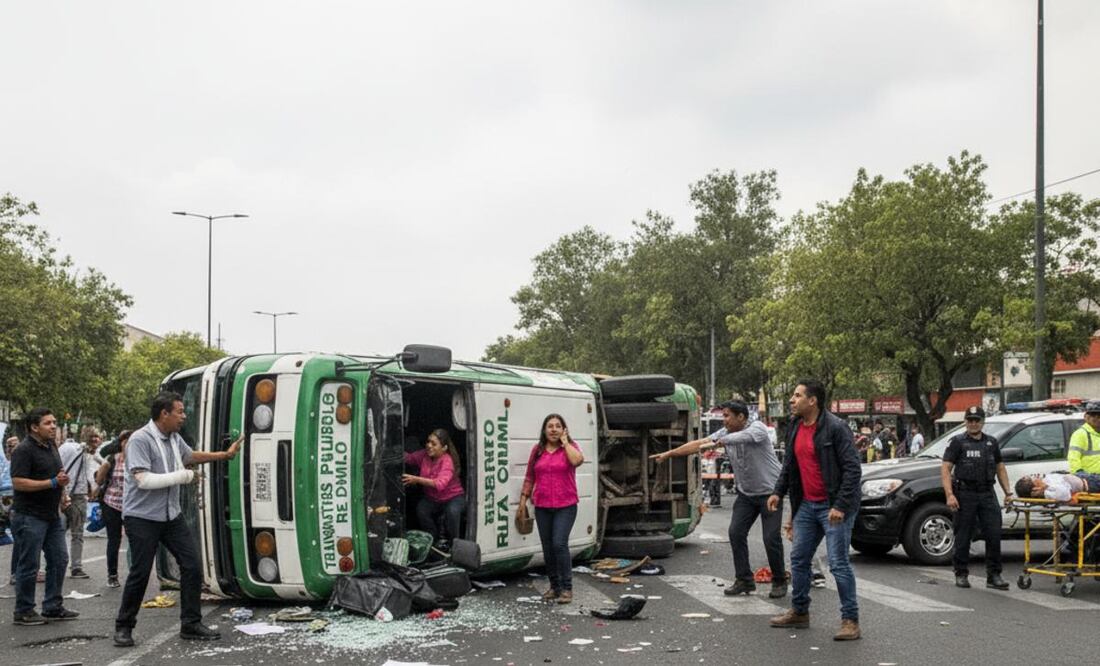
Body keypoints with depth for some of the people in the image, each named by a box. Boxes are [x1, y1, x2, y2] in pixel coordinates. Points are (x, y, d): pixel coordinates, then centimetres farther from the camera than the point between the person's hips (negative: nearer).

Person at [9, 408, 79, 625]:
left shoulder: (51, 446, 13)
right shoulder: (24, 450, -14)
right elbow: (18, 483, -22)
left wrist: (62, 480, 6)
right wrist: (52, 483, -22)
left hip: (52, 515, 9)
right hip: (30, 517, -9)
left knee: (59, 560, 10)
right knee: (29, 565, -1)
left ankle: (53, 607, 20)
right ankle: (23, 612, 9)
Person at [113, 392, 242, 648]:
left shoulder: (174, 439, 8)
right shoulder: (140, 440, -17)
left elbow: (191, 456, 30)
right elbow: (143, 480, -25)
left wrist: (225, 454, 32)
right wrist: (181, 476, -19)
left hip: (171, 515, 8)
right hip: (142, 518, -8)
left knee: (191, 566, 2)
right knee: (140, 572, -3)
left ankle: (191, 624, 12)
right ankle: (123, 627, 15)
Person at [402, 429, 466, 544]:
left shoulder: (448, 461, -26)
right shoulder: (424, 455, -7)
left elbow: (440, 484, -41)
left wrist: (416, 479, -49)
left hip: (453, 497, -5)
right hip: (432, 498, 5)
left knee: (452, 511, -37)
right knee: (420, 510, -27)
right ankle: (434, 540, -1)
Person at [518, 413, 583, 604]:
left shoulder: (570, 447, 1)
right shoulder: (537, 450, 9)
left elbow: (577, 460, -22)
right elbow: (530, 477, 14)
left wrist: (565, 441, -12)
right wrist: (523, 498, 11)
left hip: (565, 506, -4)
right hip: (542, 507, 4)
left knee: (559, 544, -14)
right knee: (547, 547, 9)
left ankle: (566, 588, -6)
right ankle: (554, 586, 21)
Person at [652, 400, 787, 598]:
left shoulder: (757, 428, -17)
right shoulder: (726, 433, 2)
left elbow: (740, 437, -39)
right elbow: (698, 444, 1)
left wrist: (716, 442, -51)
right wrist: (668, 454, -2)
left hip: (769, 492, -6)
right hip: (746, 493, 6)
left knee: (771, 538, -8)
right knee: (736, 533, -3)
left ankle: (780, 582, 9)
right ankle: (744, 581, 5)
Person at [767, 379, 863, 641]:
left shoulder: (836, 428, -16)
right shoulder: (794, 428, 8)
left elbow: (852, 469, -18)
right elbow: (789, 464, 20)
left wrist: (840, 506, -21)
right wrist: (778, 492, 8)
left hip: (833, 507, -8)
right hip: (806, 505, 8)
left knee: (838, 564, -7)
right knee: (799, 559, 12)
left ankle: (850, 620, 2)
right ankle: (799, 612, 26)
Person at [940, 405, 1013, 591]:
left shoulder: (991, 442, 15)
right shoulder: (957, 442, 1)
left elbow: (1000, 468, 21)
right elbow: (945, 469, -5)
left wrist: (1008, 491, 10)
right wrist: (949, 494, -16)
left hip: (988, 494, 3)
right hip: (965, 494, -3)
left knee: (994, 535, -3)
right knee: (963, 537, 2)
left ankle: (994, 575, 4)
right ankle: (961, 575, 12)